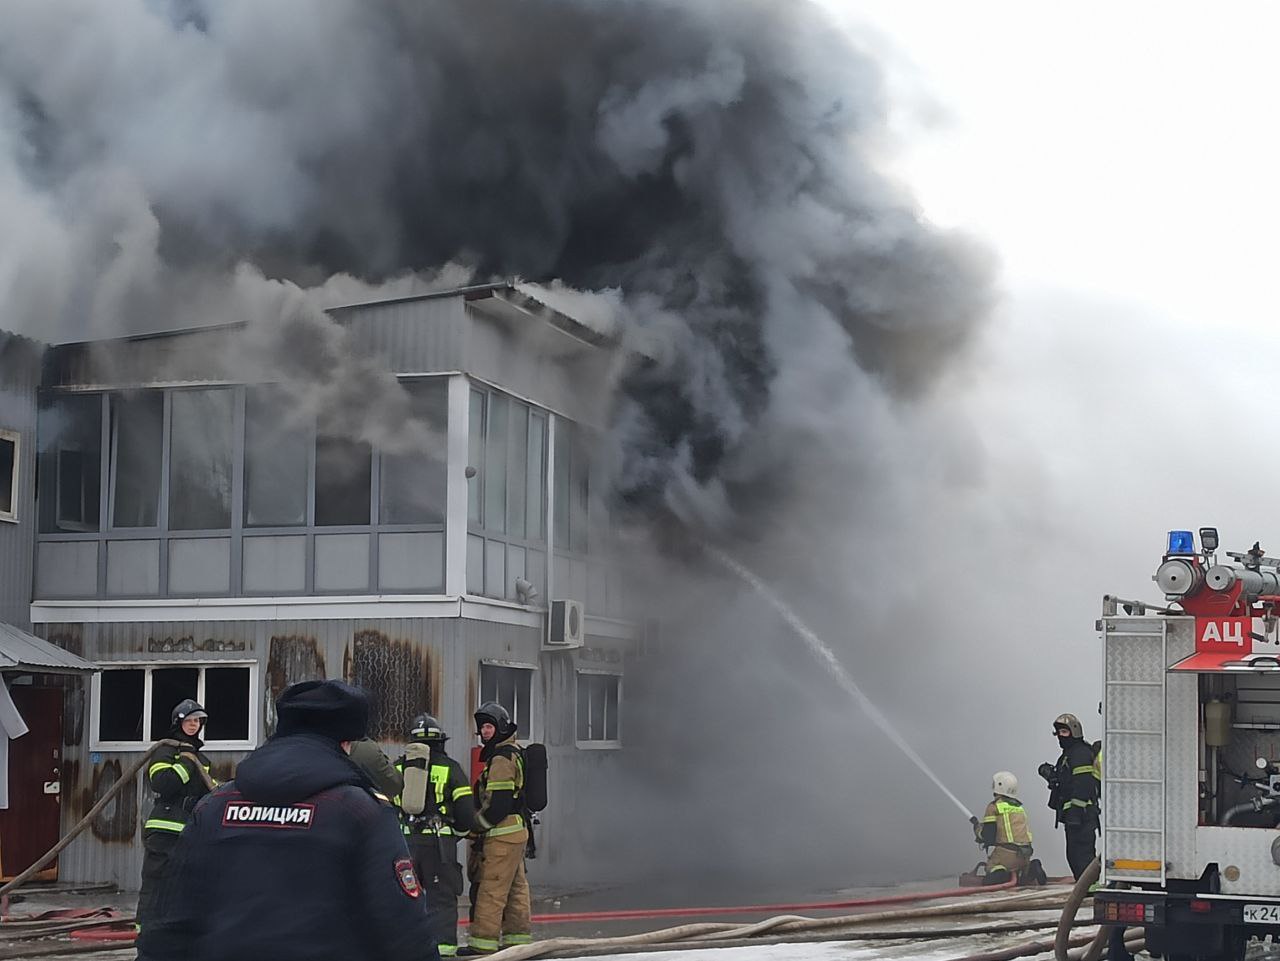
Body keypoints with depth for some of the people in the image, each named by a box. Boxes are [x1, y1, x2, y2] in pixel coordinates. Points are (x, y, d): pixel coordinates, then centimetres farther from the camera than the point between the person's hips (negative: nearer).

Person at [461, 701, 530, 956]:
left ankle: (483, 942, -7)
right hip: (516, 830, 11)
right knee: (516, 887, 13)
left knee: (491, 888, -8)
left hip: (502, 833, -11)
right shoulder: (514, 754, 17)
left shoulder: (501, 760, -16)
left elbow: (497, 806, -21)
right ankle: (517, 938, 17)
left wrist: (472, 827, -11)